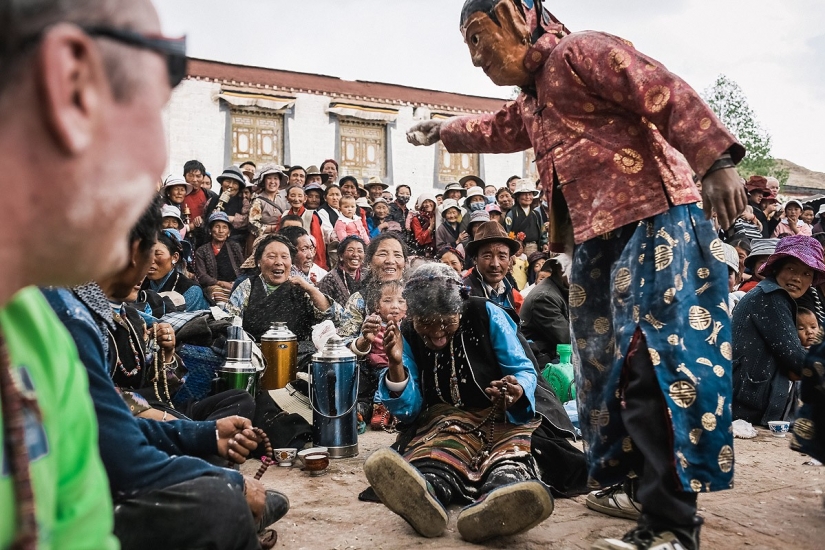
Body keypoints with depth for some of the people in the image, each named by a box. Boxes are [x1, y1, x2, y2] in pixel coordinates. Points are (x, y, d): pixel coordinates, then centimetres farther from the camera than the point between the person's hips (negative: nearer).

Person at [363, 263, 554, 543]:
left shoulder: (486, 314, -6)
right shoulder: (407, 336, -1)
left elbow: (523, 371, -5)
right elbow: (408, 410, -3)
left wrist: (518, 392, -30)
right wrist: (396, 365, -22)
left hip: (499, 415, 0)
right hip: (444, 418, 0)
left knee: (515, 445, -36)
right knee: (439, 444, -36)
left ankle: (500, 494, -70)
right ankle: (425, 491, -71)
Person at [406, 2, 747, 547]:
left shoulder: (580, 51, -4)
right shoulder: (531, 103, 24)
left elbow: (667, 94, -16)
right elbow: (493, 131, 45)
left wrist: (716, 162, -28)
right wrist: (442, 130, 55)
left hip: (653, 223, -10)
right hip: (597, 244, 10)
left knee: (659, 367, -14)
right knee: (610, 365, 13)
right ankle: (631, 484, 27)